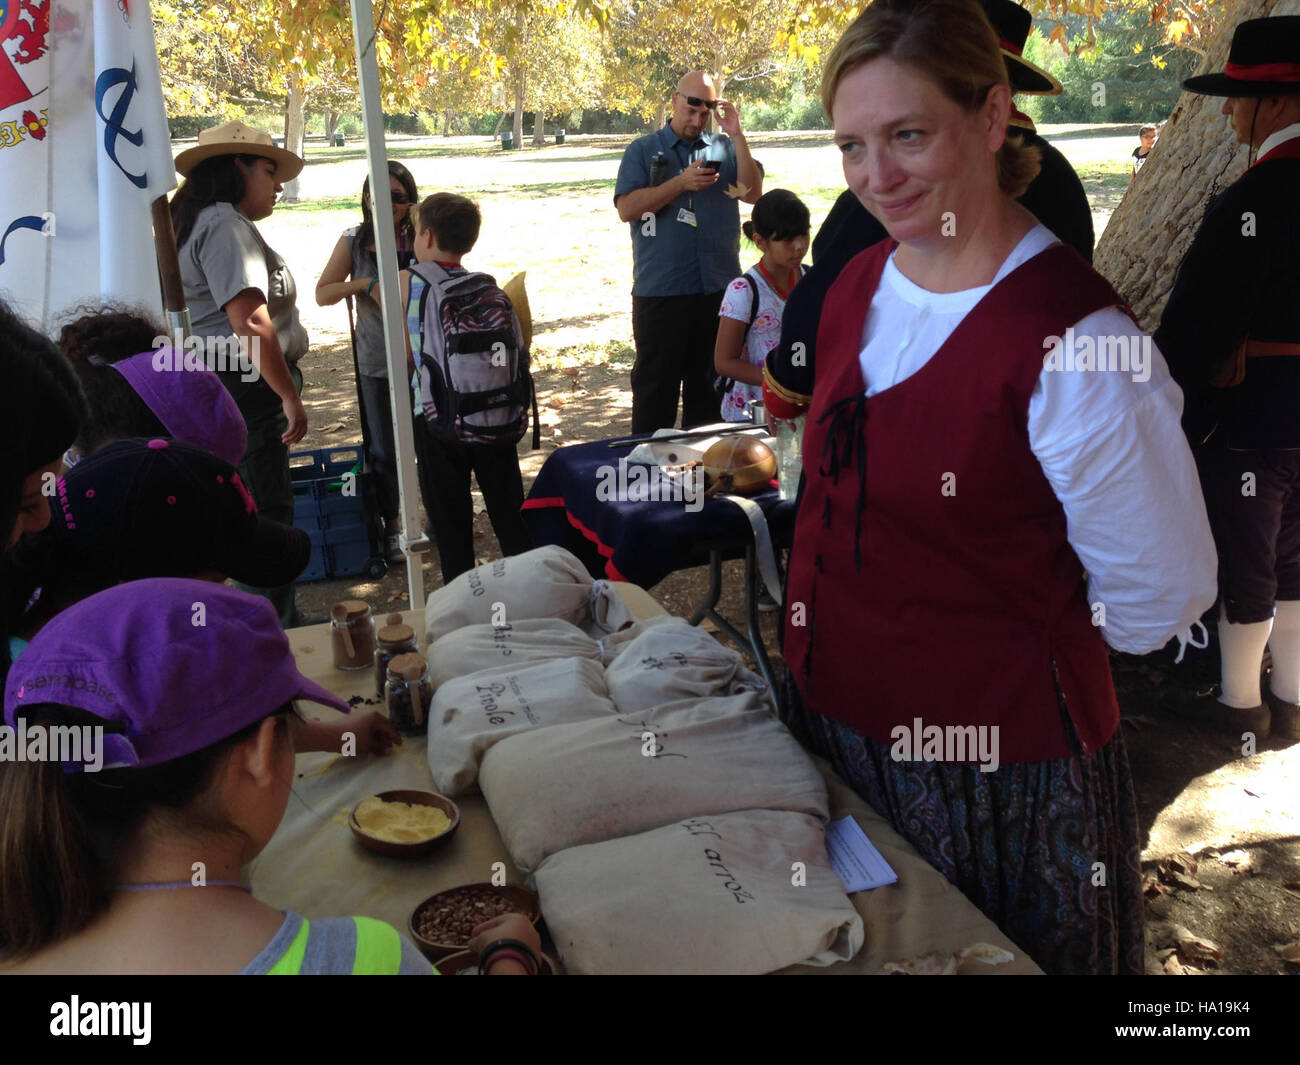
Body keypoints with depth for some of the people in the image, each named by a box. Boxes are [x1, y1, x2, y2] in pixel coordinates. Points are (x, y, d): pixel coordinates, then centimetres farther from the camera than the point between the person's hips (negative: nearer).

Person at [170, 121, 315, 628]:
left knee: (261, 509, 17)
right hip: (243, 391, -11)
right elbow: (248, 319, -24)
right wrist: (290, 394, -21)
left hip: (219, 390, 11)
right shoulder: (225, 225, -14)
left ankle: (282, 618, 27)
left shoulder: (202, 223, 20)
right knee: (268, 513, -5)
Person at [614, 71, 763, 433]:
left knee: (710, 384, 12)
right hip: (660, 291, -2)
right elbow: (627, 208, -6)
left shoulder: (724, 148, 11)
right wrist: (682, 183, -13)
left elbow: (753, 194, -2)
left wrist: (737, 136, -8)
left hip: (719, 289, 2)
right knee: (656, 385, 3)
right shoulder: (643, 150, 6)